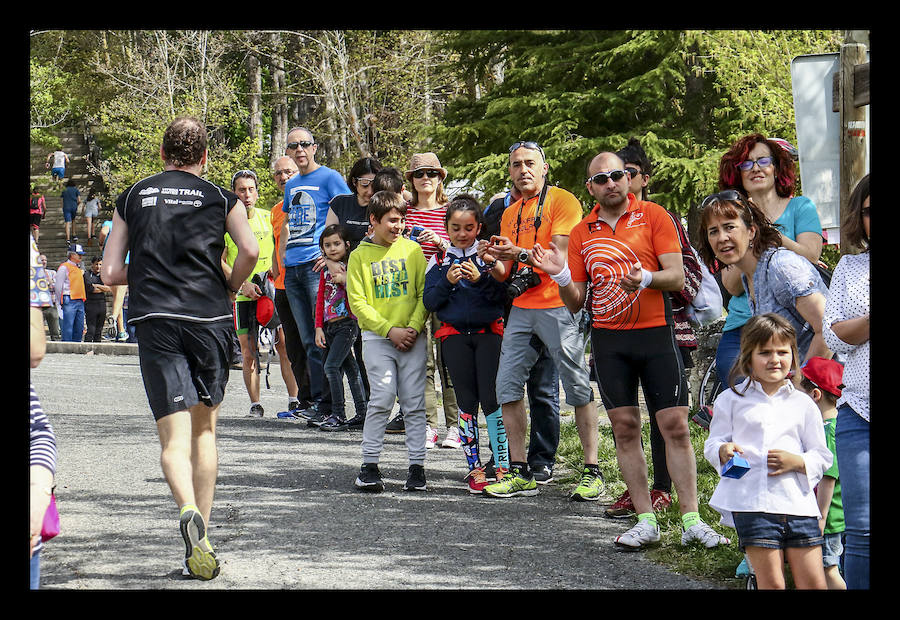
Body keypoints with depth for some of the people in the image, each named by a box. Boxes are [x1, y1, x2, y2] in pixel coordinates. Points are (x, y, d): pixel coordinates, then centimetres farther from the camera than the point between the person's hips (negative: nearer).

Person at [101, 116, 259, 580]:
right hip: (209, 319, 0)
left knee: (174, 438, -5)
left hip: (155, 321, 0)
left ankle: (188, 510, -34)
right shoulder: (220, 198, 10)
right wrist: (229, 288, 11)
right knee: (204, 429, 14)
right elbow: (249, 250, -7)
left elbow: (110, 272, 10)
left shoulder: (133, 197, 14)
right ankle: (201, 544, 12)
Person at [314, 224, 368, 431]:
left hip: (347, 323, -7)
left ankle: (338, 415, -14)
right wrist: (319, 327, 9)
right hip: (329, 326, 7)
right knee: (350, 369, 10)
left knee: (331, 365, -16)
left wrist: (345, 280, -21)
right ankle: (362, 413, 16)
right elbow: (320, 300, 15)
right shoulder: (326, 270, 13)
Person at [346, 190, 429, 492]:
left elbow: (425, 293, 6)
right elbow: (357, 302, -1)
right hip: (377, 338, -1)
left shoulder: (412, 250, 7)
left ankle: (417, 466, 6)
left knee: (414, 403, 0)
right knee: (381, 399, -9)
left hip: (412, 336, 1)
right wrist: (389, 330, -9)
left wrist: (413, 327, -9)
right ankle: (369, 465, 0)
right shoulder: (360, 255, 3)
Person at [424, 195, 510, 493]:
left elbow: (505, 295, -4)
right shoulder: (439, 261, 9)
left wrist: (482, 279, -19)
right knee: (467, 402, 3)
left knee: (491, 399, -10)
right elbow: (429, 302, 3)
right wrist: (447, 282, -12)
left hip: (489, 331, -2)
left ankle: (502, 465, -3)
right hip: (454, 335, 2)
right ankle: (474, 467, 10)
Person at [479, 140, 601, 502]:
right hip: (521, 308, 7)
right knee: (508, 384, 2)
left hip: (557, 306, -7)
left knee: (577, 386, -4)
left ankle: (592, 472, 1)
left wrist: (521, 254, -27)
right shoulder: (510, 214, 18)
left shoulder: (562, 201, -3)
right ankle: (519, 474, 8)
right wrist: (493, 261, -2)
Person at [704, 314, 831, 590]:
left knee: (814, 584, 0)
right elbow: (713, 443, 10)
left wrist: (798, 462, -9)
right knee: (771, 583, -2)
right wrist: (723, 451, -13)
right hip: (751, 503, -2)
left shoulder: (803, 404, 11)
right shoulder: (732, 399, 8)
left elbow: (821, 457, 12)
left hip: (798, 502, 2)